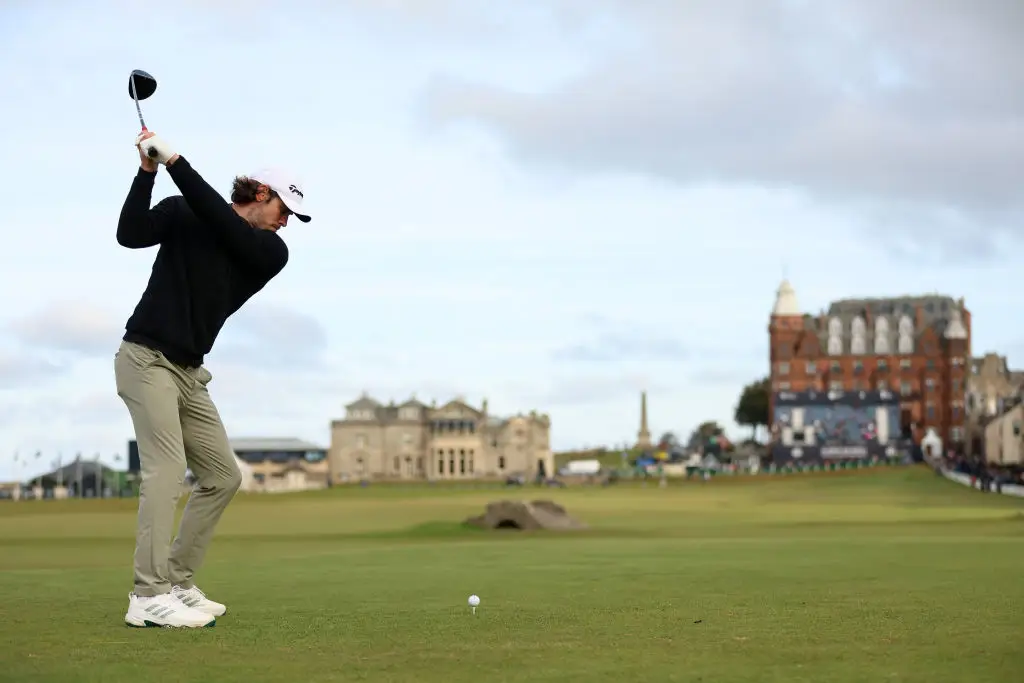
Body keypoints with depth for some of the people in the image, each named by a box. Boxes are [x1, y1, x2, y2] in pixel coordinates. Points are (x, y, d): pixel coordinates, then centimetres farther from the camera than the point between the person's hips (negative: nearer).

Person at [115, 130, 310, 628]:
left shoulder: (271, 253, 5)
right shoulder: (181, 213, -1)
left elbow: (220, 224, -11)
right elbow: (130, 233, -16)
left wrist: (174, 162, -15)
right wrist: (148, 170, -23)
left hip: (189, 373, 7)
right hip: (147, 358, -7)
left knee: (223, 477, 6)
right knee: (167, 467, -19)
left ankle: (177, 583, 13)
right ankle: (149, 597, -22)